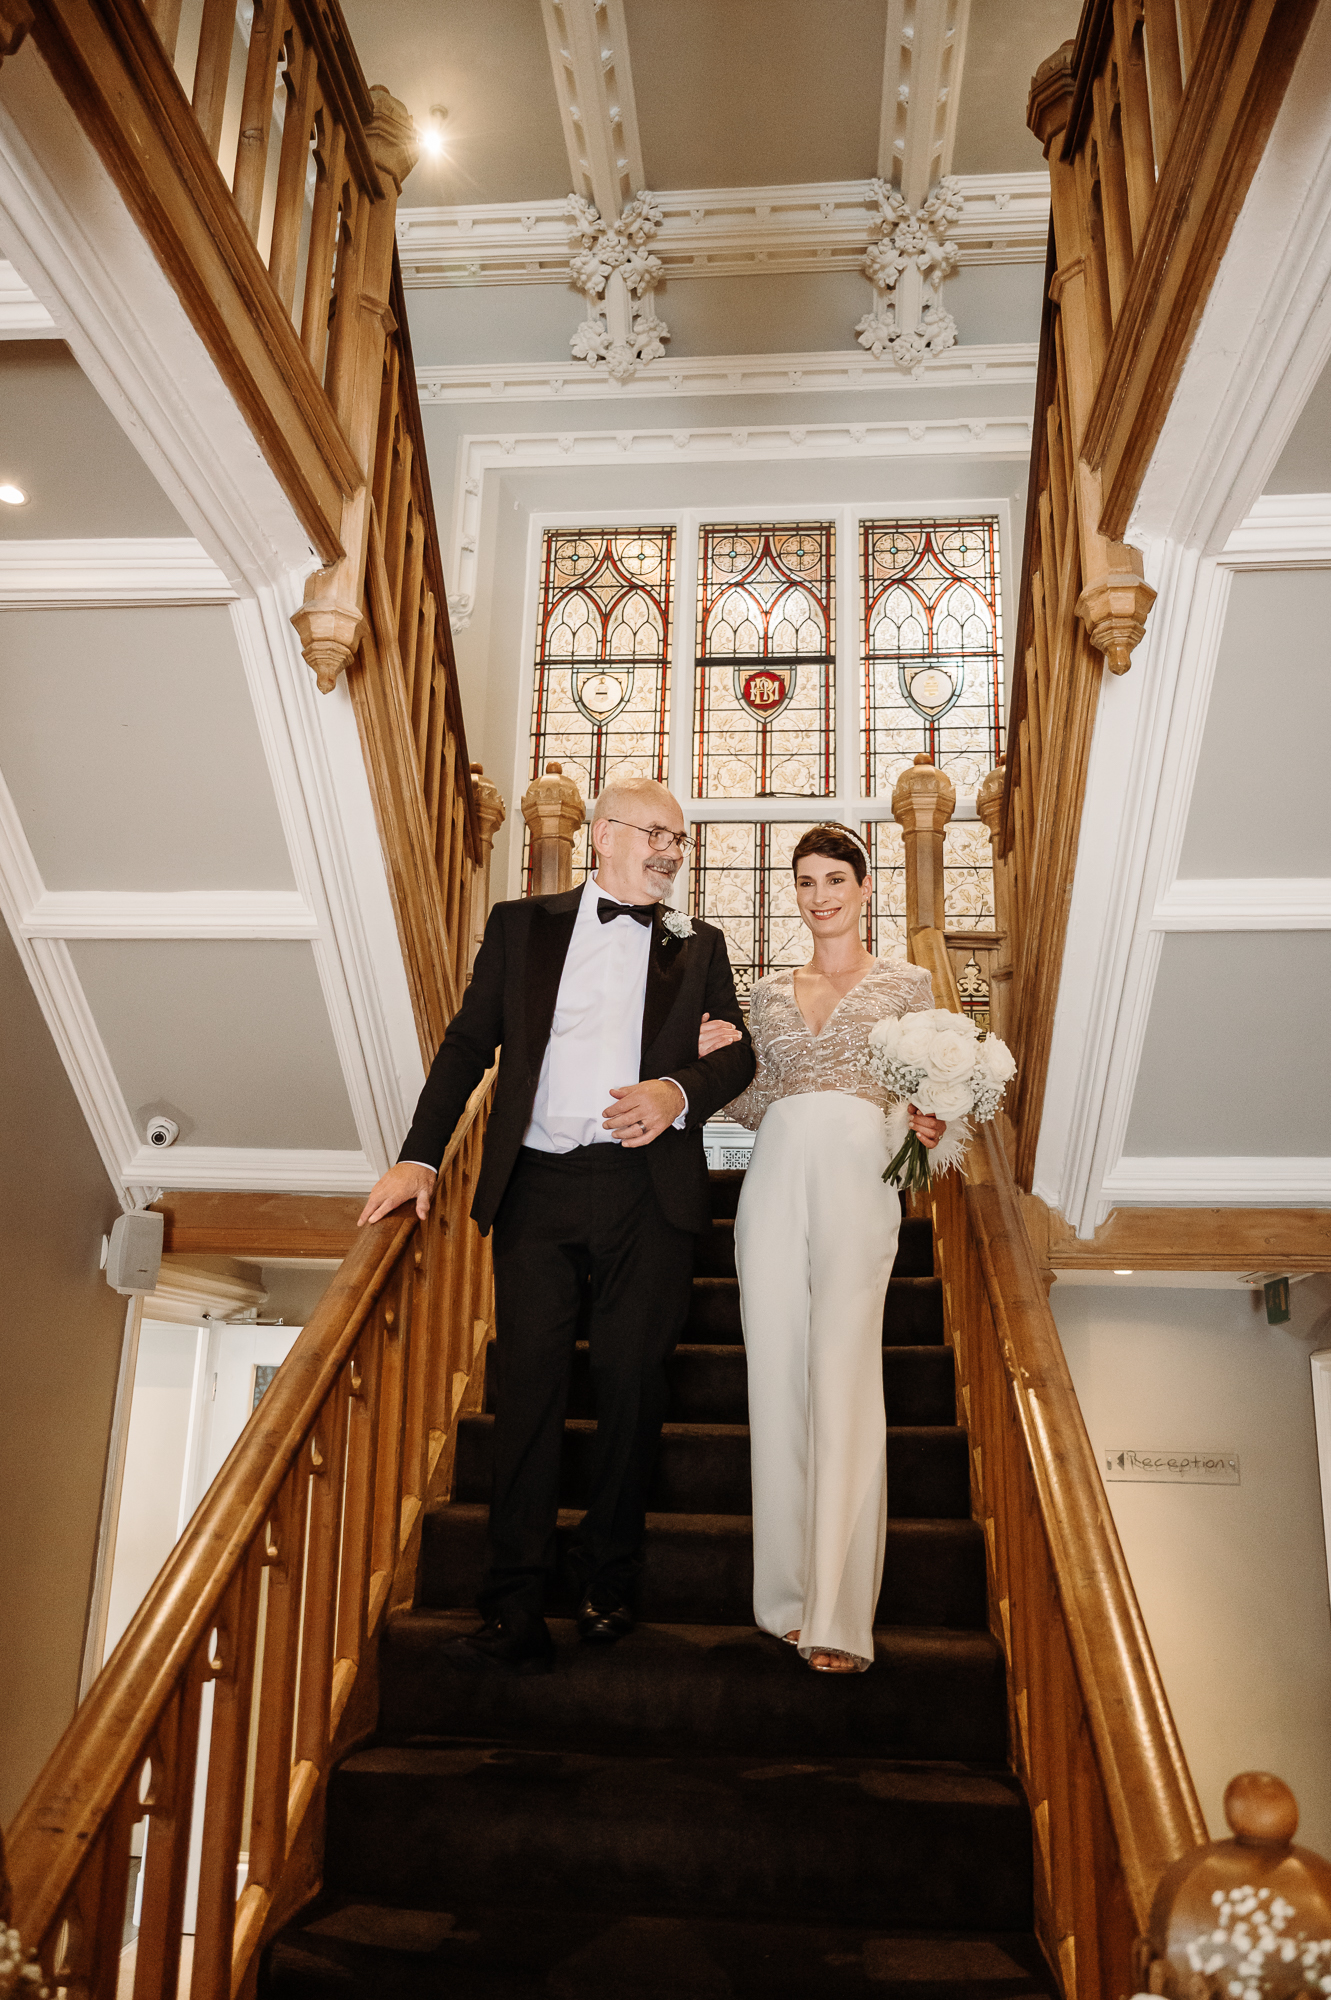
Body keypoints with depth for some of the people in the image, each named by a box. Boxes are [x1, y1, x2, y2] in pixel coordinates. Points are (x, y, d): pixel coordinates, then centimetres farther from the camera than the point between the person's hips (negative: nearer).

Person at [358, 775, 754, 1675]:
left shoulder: (698, 946, 15)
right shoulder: (521, 925, 12)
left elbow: (739, 1052, 8)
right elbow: (468, 1045, 9)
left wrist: (678, 1090, -13)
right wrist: (420, 1156, -1)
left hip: (647, 1188, 1)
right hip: (535, 1186, -1)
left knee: (634, 1382, 5)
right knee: (529, 1386, -2)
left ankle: (609, 1581, 24)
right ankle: (516, 1616, 3)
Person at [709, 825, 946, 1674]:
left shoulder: (907, 982, 11)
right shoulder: (770, 990, 19)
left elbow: (928, 1098, 10)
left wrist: (929, 1126, -12)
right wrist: (715, 1064, 2)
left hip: (858, 1179, -4)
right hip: (775, 1180, 4)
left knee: (843, 1379, -11)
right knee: (777, 1379, 2)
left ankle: (840, 1615, -6)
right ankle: (790, 1594, 13)